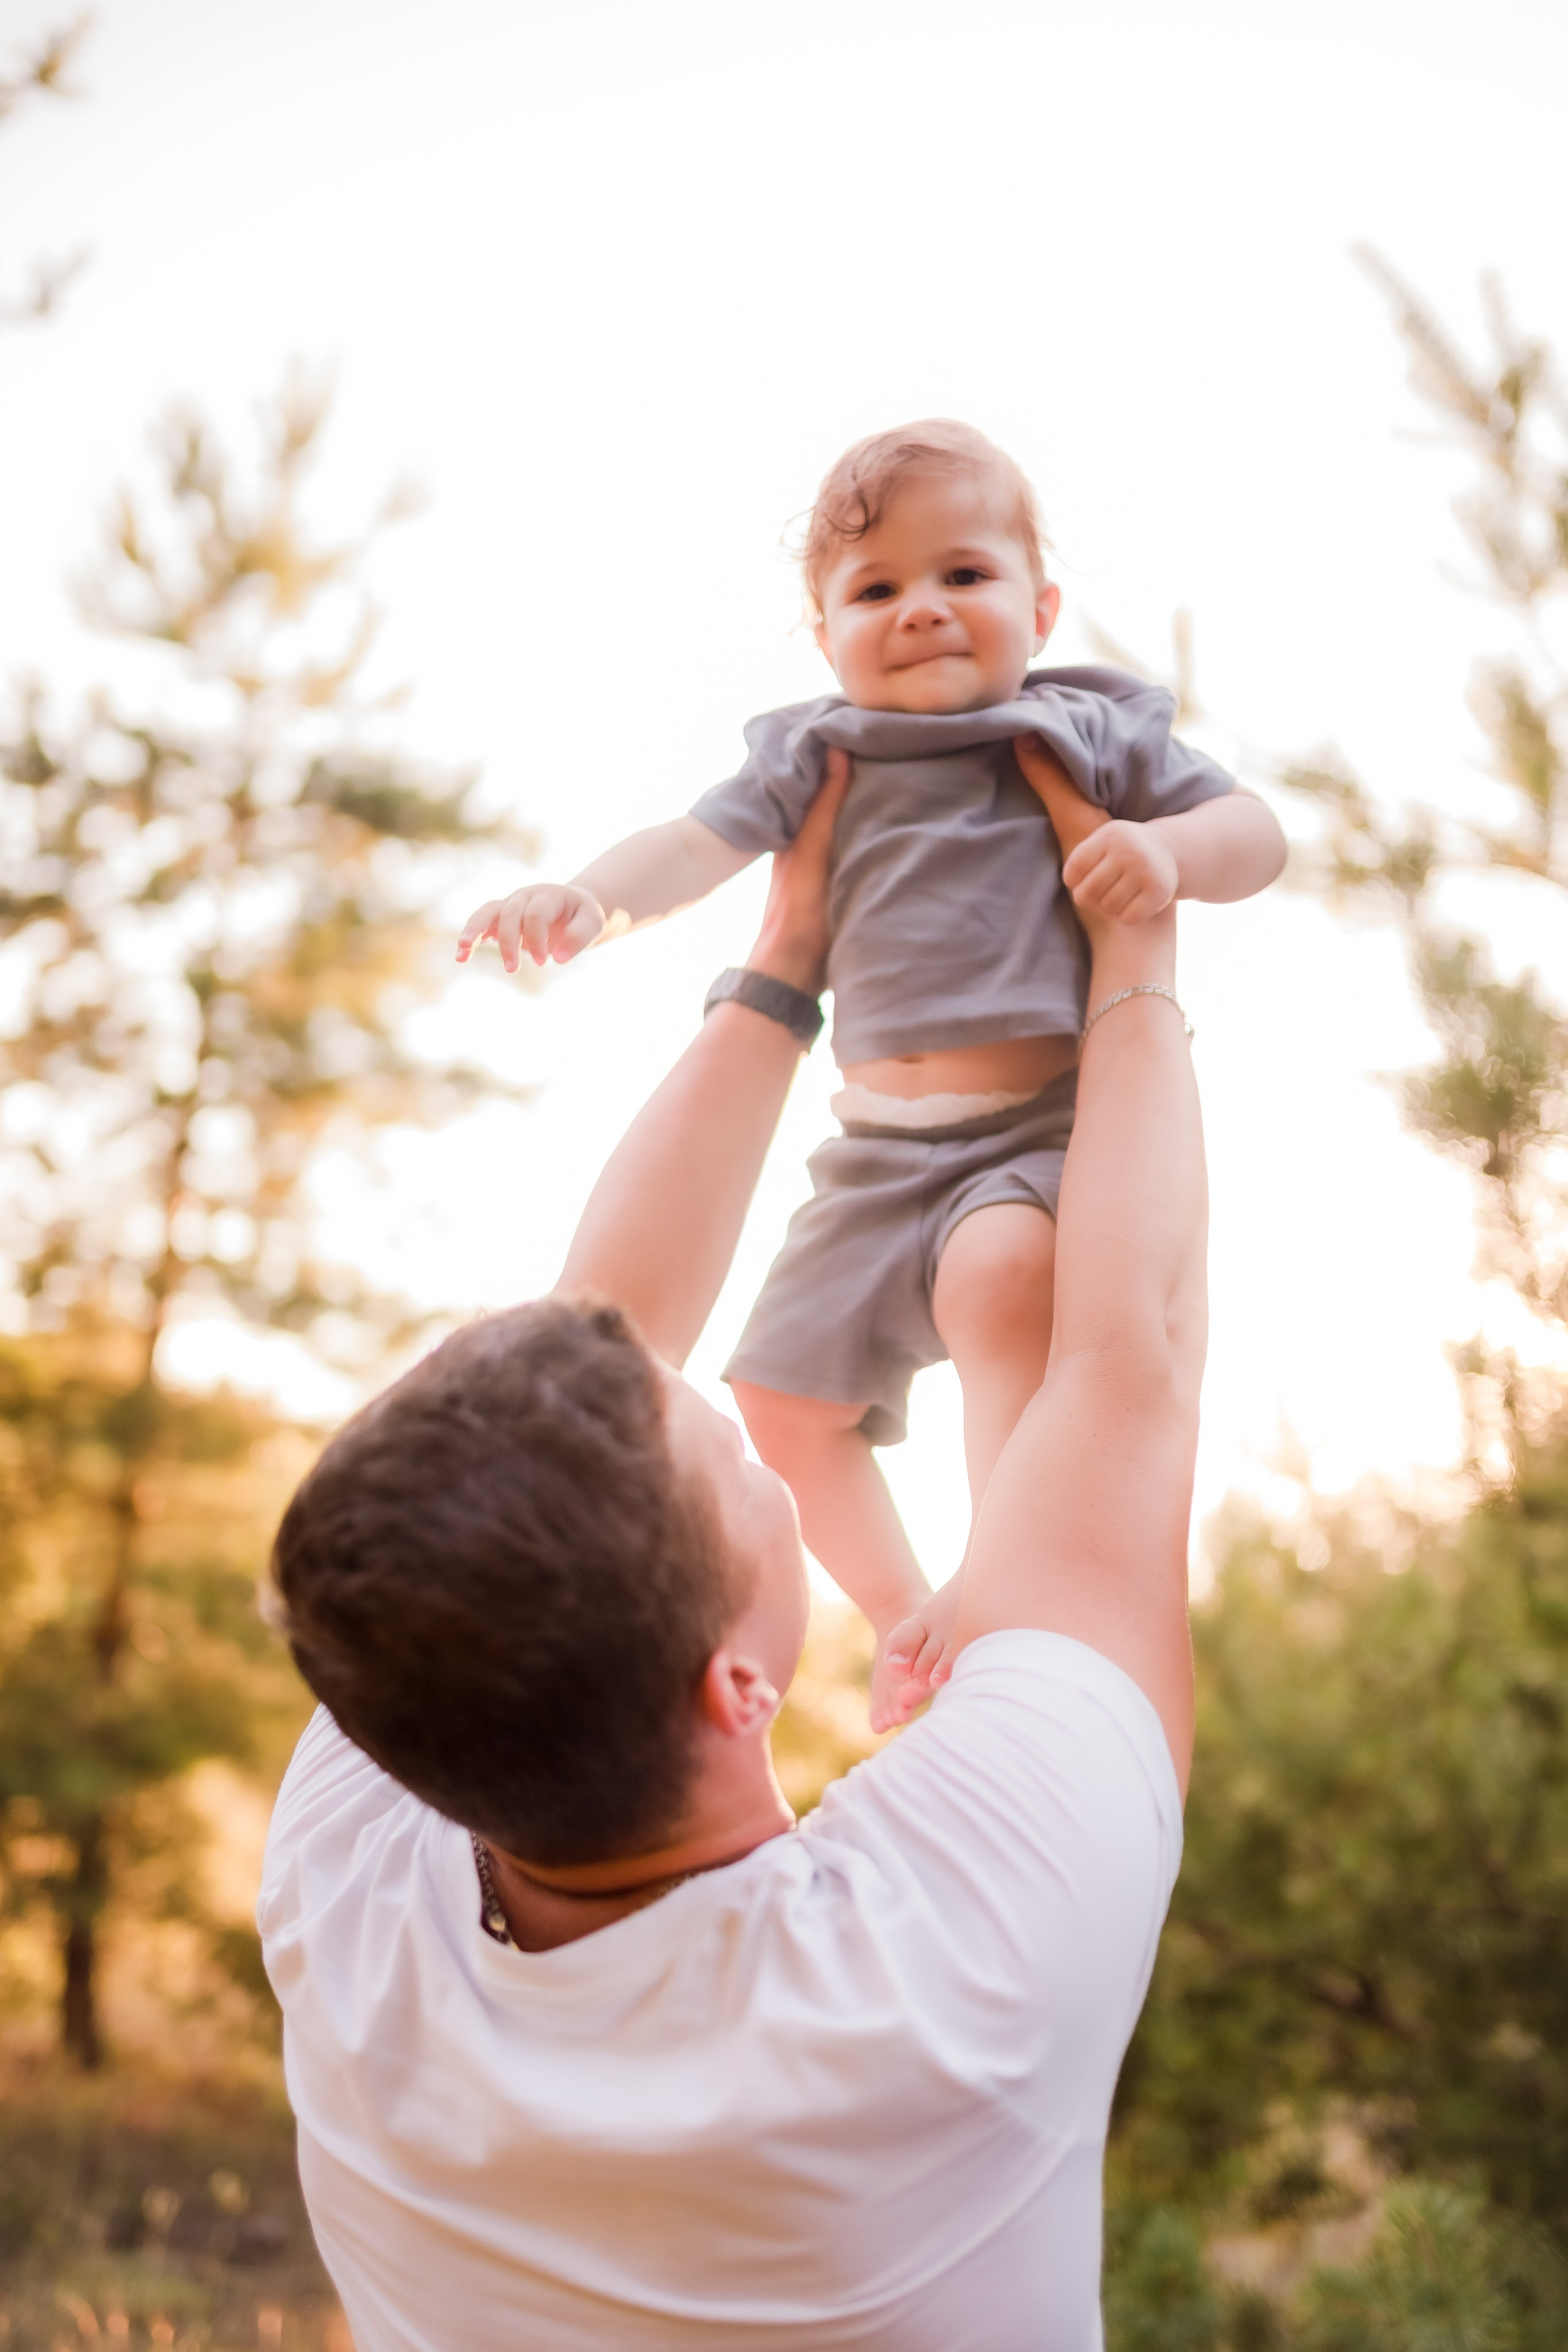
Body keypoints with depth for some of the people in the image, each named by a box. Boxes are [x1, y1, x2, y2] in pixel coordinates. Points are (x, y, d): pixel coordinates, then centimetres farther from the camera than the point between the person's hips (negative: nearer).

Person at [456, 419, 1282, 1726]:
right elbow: (695, 847, -1)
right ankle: (903, 1617, 25)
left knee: (1002, 1272, -37)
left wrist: (1169, 849, -16)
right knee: (788, 1397, 5)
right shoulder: (818, 758, 11)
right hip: (881, 1143, 5)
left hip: (1049, 1122, -4)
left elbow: (1258, 835, 7)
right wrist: (585, 898, -22)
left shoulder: (1087, 737, 5)